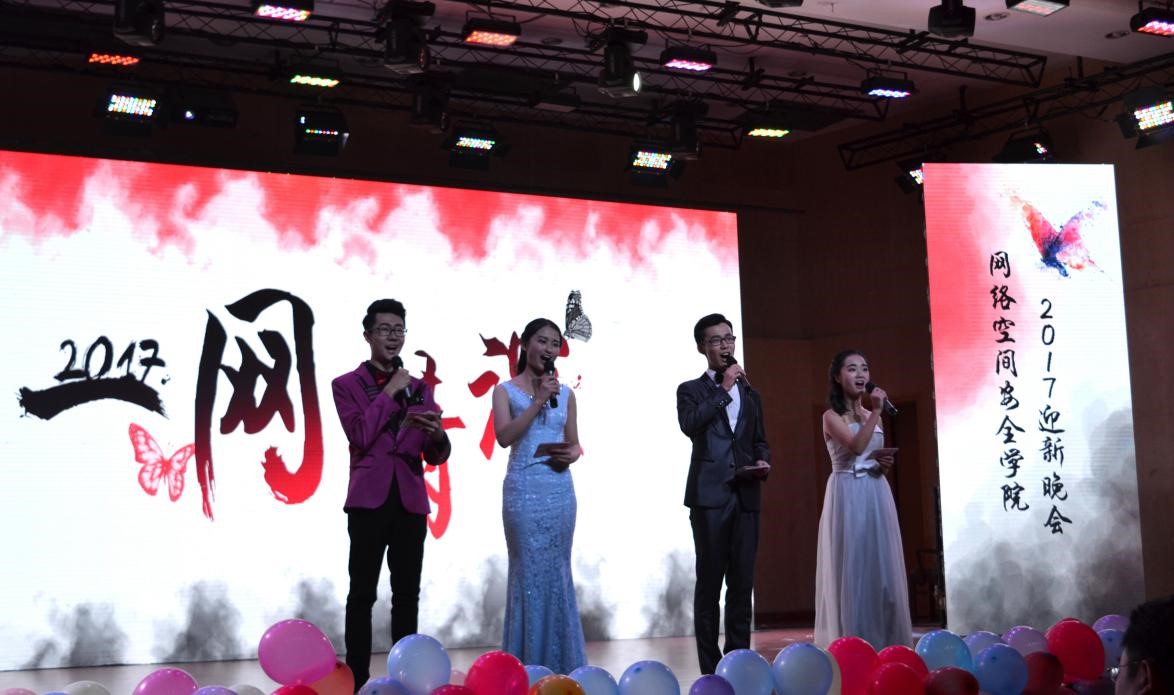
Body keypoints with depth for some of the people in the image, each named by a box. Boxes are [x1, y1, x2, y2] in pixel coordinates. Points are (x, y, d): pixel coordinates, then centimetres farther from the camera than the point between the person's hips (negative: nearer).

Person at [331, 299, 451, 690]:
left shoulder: (419, 388, 13)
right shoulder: (347, 385, 3)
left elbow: (437, 456, 6)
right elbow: (361, 436, -14)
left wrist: (438, 435, -17)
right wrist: (389, 392, -9)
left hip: (411, 502, 4)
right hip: (369, 500, -3)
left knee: (407, 596, 6)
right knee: (362, 595, -2)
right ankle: (358, 681, 3)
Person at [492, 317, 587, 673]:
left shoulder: (565, 393, 11)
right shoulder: (506, 390, 0)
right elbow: (504, 436, -15)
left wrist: (571, 454, -7)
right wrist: (538, 401, -17)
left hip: (560, 489, 4)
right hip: (524, 489, -4)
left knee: (558, 571, 7)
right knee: (529, 572, -1)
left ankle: (560, 663, 15)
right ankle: (527, 665, 7)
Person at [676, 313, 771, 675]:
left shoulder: (750, 394, 21)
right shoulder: (691, 390, 7)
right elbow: (690, 424, -12)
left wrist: (763, 460, 2)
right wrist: (724, 389, -8)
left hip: (746, 495, 4)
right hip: (710, 494, -4)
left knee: (742, 581, 4)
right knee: (709, 580, -2)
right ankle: (711, 667, 0)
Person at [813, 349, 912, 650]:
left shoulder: (870, 415, 15)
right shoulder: (832, 416, -3)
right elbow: (856, 447, -19)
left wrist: (885, 462, 0)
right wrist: (876, 411, -16)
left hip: (876, 493, 6)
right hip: (849, 495, -6)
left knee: (882, 564, 3)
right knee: (853, 566, -6)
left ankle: (884, 643, 8)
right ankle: (855, 645, -3)